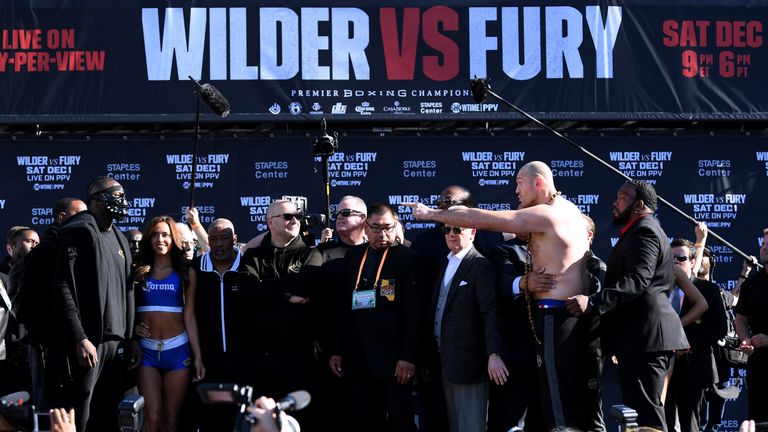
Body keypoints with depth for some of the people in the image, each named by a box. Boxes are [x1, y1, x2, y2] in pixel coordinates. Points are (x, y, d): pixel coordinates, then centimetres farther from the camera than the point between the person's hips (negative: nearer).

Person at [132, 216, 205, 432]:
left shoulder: (186, 272, 5)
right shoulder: (139, 271, 7)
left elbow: (189, 317, 3)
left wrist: (198, 356, -1)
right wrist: (131, 327, -12)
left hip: (177, 349, 0)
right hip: (147, 350, 0)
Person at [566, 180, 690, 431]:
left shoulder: (644, 231, -10)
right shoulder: (647, 231, 24)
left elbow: (637, 280, -24)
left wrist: (592, 302, -32)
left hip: (644, 335, -11)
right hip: (646, 334, 11)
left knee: (647, 412, -13)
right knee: (647, 409, 12)